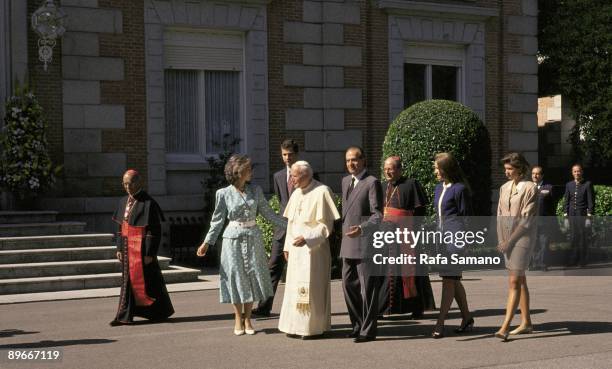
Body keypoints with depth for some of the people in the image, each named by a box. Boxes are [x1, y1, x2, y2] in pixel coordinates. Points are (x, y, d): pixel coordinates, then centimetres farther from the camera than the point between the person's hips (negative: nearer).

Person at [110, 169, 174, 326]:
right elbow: (120, 227, 14)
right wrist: (119, 248, 9)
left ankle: (161, 311, 16)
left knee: (146, 280, 1)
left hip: (142, 249, -7)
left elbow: (154, 230, -15)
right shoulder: (124, 202, 9)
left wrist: (149, 253, -17)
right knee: (128, 280, 8)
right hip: (128, 248, 7)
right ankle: (124, 316, 14)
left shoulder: (148, 203, -13)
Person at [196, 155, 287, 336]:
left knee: (252, 276, 3)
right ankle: (238, 319, 13)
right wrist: (207, 242, -4)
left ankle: (247, 319, 14)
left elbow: (268, 213, 10)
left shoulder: (256, 190, 4)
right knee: (235, 276, 1)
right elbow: (218, 220, 1)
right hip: (233, 239, -3)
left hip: (253, 238, 3)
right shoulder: (224, 194, -3)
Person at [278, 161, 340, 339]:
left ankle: (314, 326, 7)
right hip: (296, 249, 7)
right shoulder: (296, 194, 12)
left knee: (312, 288, -2)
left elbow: (326, 224, -13)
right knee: (295, 287, 9)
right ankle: (297, 325, 17)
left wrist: (307, 238, -21)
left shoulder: (322, 192, -11)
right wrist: (288, 246, 14)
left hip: (314, 249, -7)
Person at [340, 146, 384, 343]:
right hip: (348, 245, 8)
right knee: (348, 285, 12)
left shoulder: (372, 182, -9)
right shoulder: (345, 181, 15)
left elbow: (378, 215, -14)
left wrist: (362, 228, -29)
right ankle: (358, 325, 24)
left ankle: (368, 330, 7)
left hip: (366, 244, -8)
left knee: (367, 288, -1)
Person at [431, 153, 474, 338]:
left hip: (455, 236, -8)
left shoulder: (460, 189, -8)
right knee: (453, 279, 12)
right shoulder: (438, 188, 15)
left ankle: (440, 323, -11)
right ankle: (467, 318, 22)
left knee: (449, 278, -9)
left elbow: (465, 216, -7)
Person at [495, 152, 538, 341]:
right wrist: (500, 240, 2)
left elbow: (527, 218, -13)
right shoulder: (505, 188, 11)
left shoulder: (530, 188, -9)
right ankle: (526, 322, 19)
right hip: (507, 238, 7)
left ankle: (505, 326, -16)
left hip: (523, 235, -7)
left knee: (514, 281, -11)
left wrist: (509, 240, -15)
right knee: (520, 280, 12)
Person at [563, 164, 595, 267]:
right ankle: (574, 259, 11)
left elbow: (591, 201, -3)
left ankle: (582, 261, 7)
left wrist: (589, 216, -9)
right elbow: (566, 201, 12)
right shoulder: (569, 185, 10)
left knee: (583, 238, -1)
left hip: (583, 215, -3)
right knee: (573, 238, 3)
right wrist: (565, 215, 6)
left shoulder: (588, 184, -1)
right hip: (572, 215, 3)